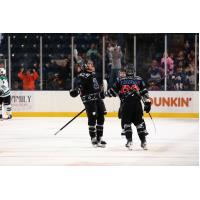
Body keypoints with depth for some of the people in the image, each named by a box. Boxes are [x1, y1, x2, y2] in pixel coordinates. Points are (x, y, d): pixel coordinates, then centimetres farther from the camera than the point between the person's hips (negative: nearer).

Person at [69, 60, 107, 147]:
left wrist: (100, 92, 37)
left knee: (101, 117, 8)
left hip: (97, 98, 9)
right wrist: (76, 89, -49)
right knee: (92, 117, -14)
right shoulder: (83, 75, -13)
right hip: (89, 100, -9)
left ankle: (99, 138, 17)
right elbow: (78, 82, -30)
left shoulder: (93, 73, 16)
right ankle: (93, 138, -4)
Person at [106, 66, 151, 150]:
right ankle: (143, 142, 6)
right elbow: (144, 92, 9)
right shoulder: (139, 80, 16)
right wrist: (147, 102, 10)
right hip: (137, 103, 1)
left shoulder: (120, 81, 16)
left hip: (125, 104, -1)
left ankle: (129, 141, 0)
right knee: (139, 122, 9)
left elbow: (113, 91, 17)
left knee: (126, 122, 10)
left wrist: (106, 93, 35)